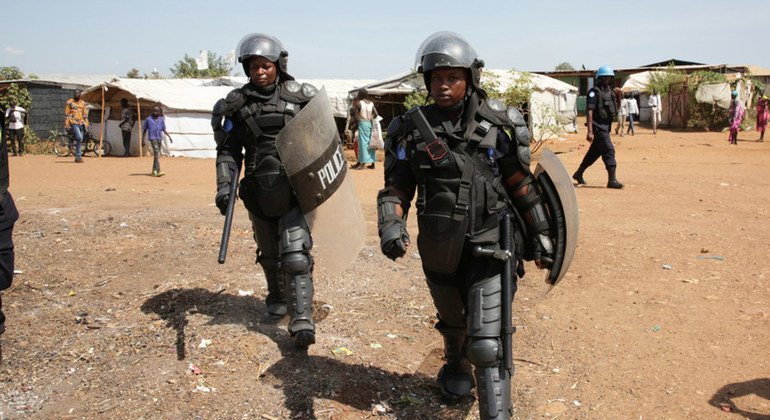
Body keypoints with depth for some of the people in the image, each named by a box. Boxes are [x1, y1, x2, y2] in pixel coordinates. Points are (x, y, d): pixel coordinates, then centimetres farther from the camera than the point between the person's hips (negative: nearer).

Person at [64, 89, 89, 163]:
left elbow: (85, 114, 17)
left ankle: (77, 157, 12)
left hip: (81, 123, 5)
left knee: (80, 140, 4)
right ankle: (78, 156, -16)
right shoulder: (69, 102, 3)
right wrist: (67, 125, -6)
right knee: (79, 138, -22)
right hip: (73, 123, -5)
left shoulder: (83, 103, 15)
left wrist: (86, 124, 10)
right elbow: (66, 114, 0)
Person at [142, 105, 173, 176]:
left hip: (159, 138, 4)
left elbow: (164, 130, 13)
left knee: (156, 155, 11)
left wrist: (169, 136, -1)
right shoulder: (148, 119, 0)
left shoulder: (161, 119, 8)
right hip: (152, 138, -4)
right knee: (157, 154, -18)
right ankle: (158, 171, -23)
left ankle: (154, 171, 20)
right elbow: (145, 130, 6)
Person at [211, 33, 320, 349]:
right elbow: (228, 150, 4)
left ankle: (302, 321, -10)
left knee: (296, 255, -13)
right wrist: (224, 186, -8)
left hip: (295, 189, -3)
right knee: (269, 255, 18)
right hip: (259, 193, 3)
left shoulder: (300, 97, -2)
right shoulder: (238, 104, 2)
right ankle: (277, 298, 42)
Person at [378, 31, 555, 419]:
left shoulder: (492, 127, -4)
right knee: (452, 322, 26)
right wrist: (390, 226, -20)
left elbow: (521, 184, 4)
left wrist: (540, 233, 6)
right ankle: (456, 368, 57)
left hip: (488, 245, -2)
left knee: (487, 345, -12)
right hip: (439, 249, 3)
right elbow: (396, 187, -2)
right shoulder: (413, 130, -3)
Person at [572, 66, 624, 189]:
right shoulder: (594, 92, -13)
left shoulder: (608, 91, 14)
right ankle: (612, 180, -11)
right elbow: (589, 111, -21)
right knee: (609, 150, -13)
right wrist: (590, 131, -26)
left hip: (606, 126, 9)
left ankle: (578, 174, 30)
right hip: (598, 127, -9)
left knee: (595, 151, 16)